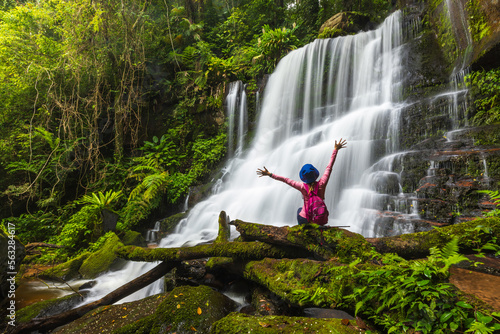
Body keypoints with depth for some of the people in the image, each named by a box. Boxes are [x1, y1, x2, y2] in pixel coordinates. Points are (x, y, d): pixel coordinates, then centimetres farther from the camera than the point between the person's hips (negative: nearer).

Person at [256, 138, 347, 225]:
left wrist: (270, 174, -8)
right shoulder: (321, 184, -18)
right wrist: (336, 150, -3)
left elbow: (286, 180, -15)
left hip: (305, 219, -1)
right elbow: (329, 167, -11)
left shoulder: (303, 187, -21)